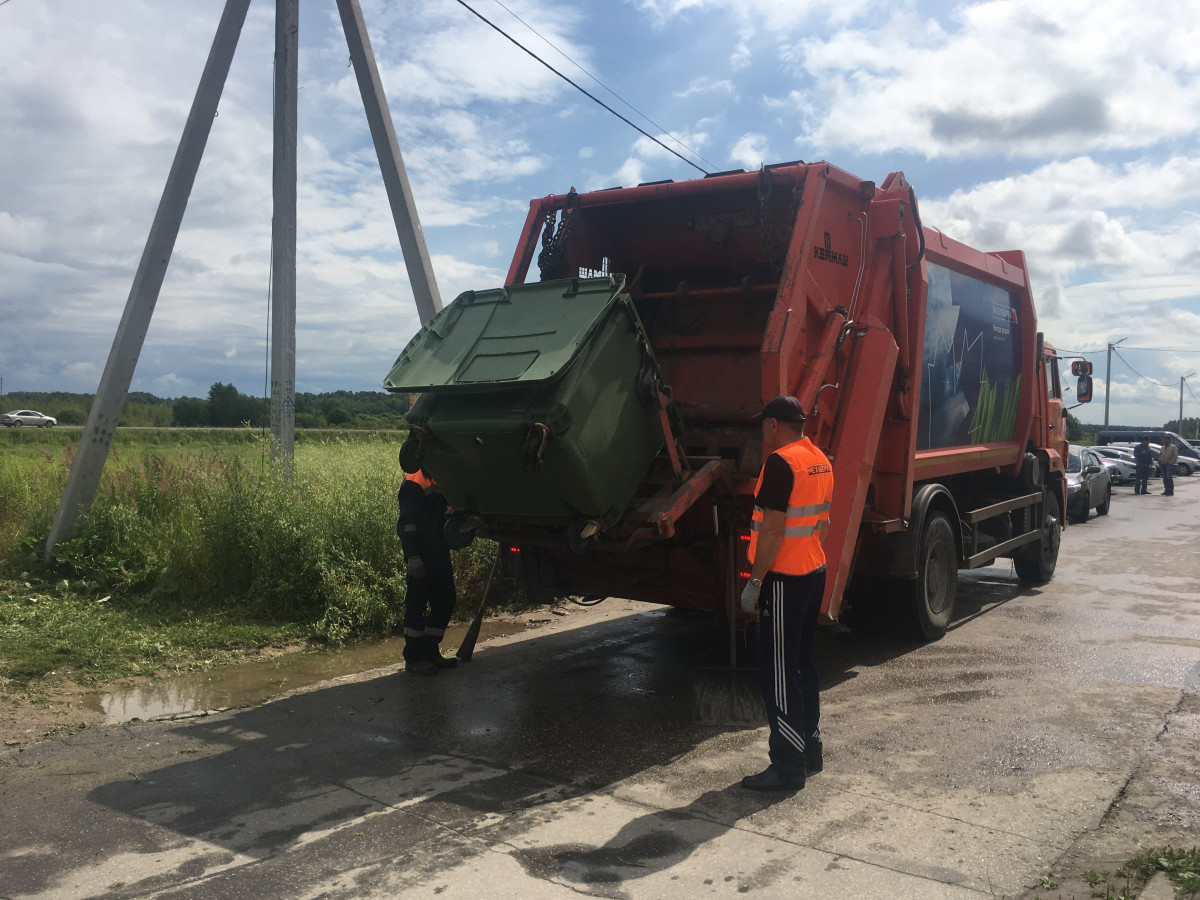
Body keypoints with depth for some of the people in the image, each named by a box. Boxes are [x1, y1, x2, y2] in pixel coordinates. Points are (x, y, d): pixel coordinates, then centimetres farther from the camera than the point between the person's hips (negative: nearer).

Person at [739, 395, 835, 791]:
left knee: (778, 672, -3)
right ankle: (810, 747, 29)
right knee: (802, 661, 19)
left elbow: (773, 528, -22)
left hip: (784, 579, -10)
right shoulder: (821, 461, 11)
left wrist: (755, 581, -17)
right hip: (814, 572, 10)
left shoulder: (781, 462, -18)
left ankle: (788, 766, 2)